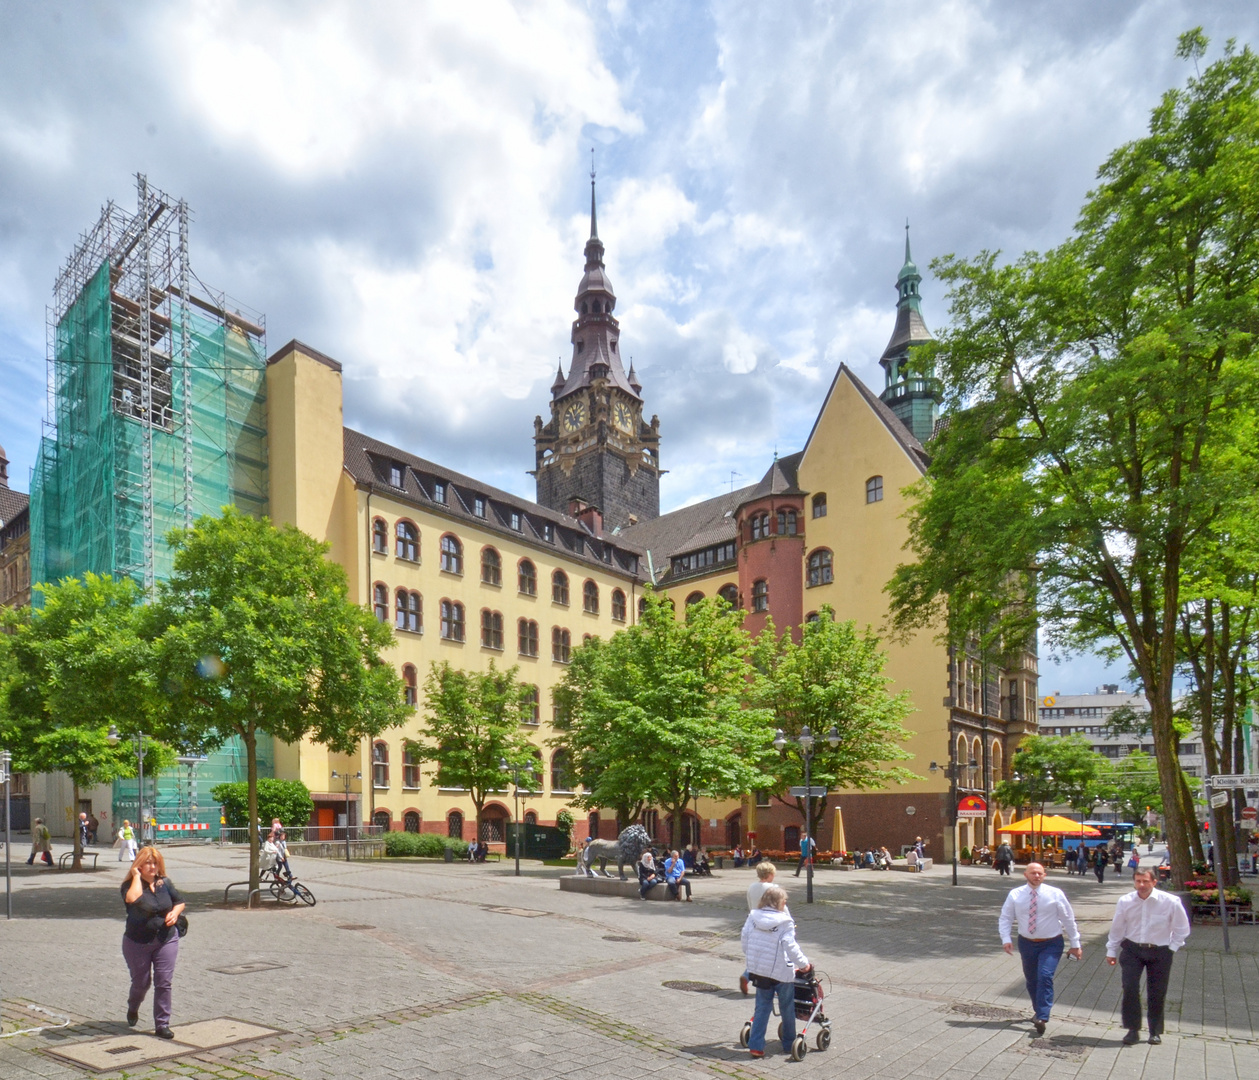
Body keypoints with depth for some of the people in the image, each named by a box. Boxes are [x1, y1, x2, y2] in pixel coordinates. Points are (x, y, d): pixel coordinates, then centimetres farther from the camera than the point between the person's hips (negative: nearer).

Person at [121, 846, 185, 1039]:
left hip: (166, 940, 2)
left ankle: (162, 1025, 7)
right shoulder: (130, 885, -10)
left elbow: (180, 901, 15)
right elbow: (132, 899, -34)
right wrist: (137, 876, -24)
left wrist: (175, 912, -5)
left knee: (164, 983, -2)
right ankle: (133, 1008, 47)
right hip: (137, 943, -2)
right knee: (141, 982, 13)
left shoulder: (164, 883, 3)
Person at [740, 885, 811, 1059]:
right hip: (782, 972, -4)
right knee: (787, 1008, 15)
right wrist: (805, 964, -4)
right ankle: (789, 1044, 27)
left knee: (762, 1007, 13)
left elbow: (745, 939, 4)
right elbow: (791, 947, -17)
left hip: (759, 971, 4)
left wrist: (750, 960, 18)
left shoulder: (753, 917, -1)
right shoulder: (785, 923, -14)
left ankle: (755, 1045, 7)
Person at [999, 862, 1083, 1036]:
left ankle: (1042, 1018, -17)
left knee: (1045, 977, -19)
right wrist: (1006, 939, -18)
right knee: (1031, 981, 14)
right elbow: (1005, 918, -4)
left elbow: (1068, 919, -1)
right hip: (1027, 943, 3)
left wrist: (1075, 944, 2)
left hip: (1051, 944, -3)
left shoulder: (1055, 894, -9)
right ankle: (1038, 1011, 36)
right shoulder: (1015, 895, -7)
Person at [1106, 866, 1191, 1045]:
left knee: (1157, 993, 8)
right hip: (1132, 950, 1)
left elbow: (1182, 929, 1)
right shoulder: (1125, 901, -9)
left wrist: (1172, 948, -1)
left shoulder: (1170, 902, -15)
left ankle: (1155, 1032, 26)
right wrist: (1111, 951, 8)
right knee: (1130, 988, -7)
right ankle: (1133, 1029, 7)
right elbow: (1117, 928, 4)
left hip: (1160, 952, -1)